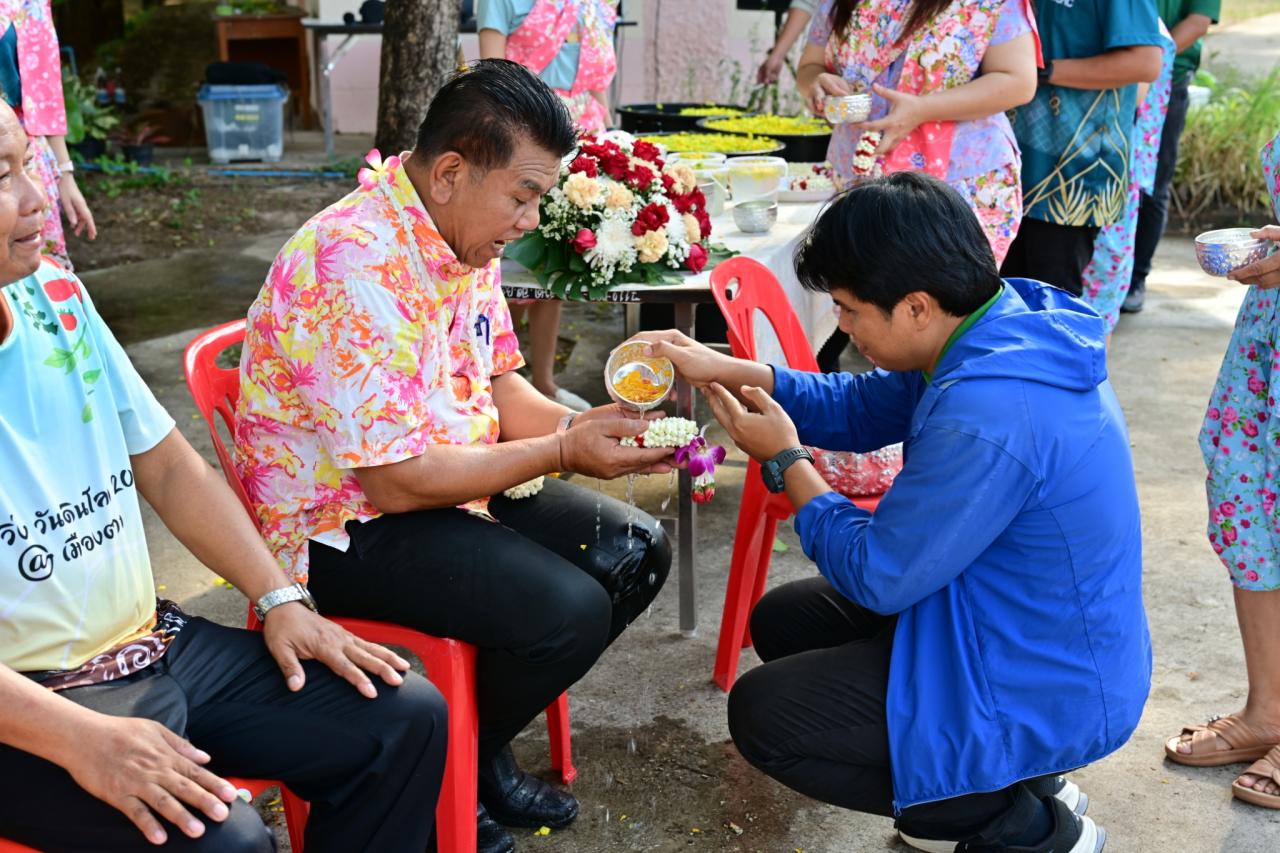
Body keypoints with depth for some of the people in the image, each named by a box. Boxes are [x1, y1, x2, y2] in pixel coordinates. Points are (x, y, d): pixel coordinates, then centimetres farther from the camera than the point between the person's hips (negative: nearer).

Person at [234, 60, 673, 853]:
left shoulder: (466, 238, 1)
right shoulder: (356, 263, -27)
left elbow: (498, 386, 10)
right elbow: (399, 482, -28)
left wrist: (581, 425, -10)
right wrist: (562, 452, -21)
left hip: (456, 480, 9)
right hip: (345, 523, -9)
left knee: (637, 553, 3)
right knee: (568, 611, -24)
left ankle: (484, 746, 15)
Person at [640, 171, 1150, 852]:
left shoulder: (986, 415, -35)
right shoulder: (1008, 324, -5)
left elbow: (877, 576, -23)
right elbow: (860, 407, 9)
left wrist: (786, 460, -9)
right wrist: (720, 369, 2)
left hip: (1043, 694, -10)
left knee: (761, 714, -6)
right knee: (782, 620, 15)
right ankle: (1020, 774, 17)